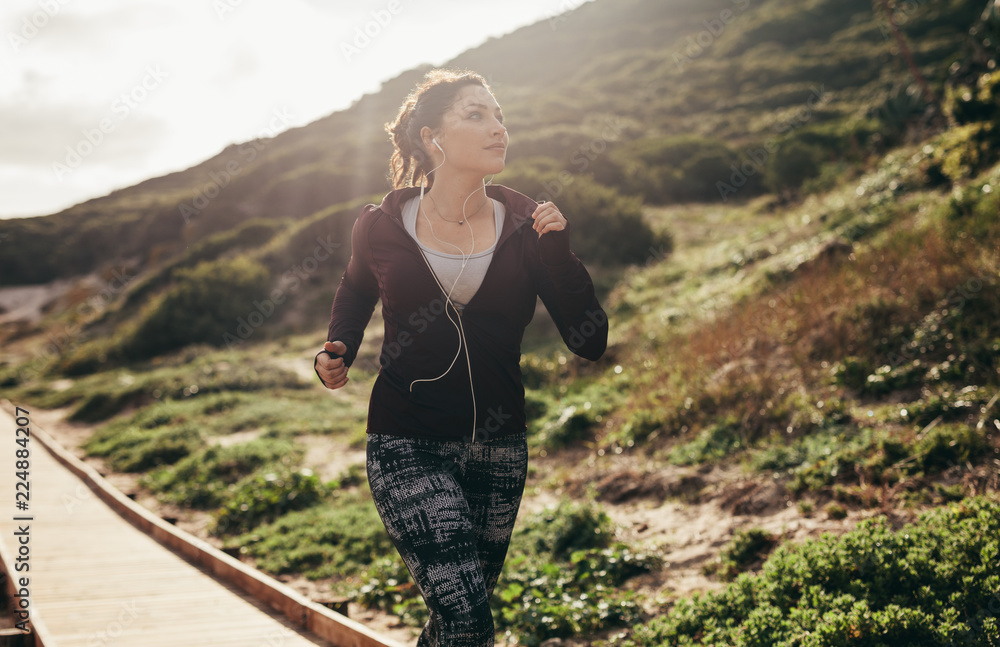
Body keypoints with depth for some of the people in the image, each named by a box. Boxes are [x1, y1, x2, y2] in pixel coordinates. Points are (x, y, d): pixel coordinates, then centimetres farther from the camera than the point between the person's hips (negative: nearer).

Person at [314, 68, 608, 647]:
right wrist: (337, 352, 0)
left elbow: (590, 343, -7)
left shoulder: (527, 229, -2)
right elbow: (355, 295, 19)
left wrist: (558, 250, -16)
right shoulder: (382, 228, -4)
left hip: (498, 449, 3)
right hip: (408, 447, -3)